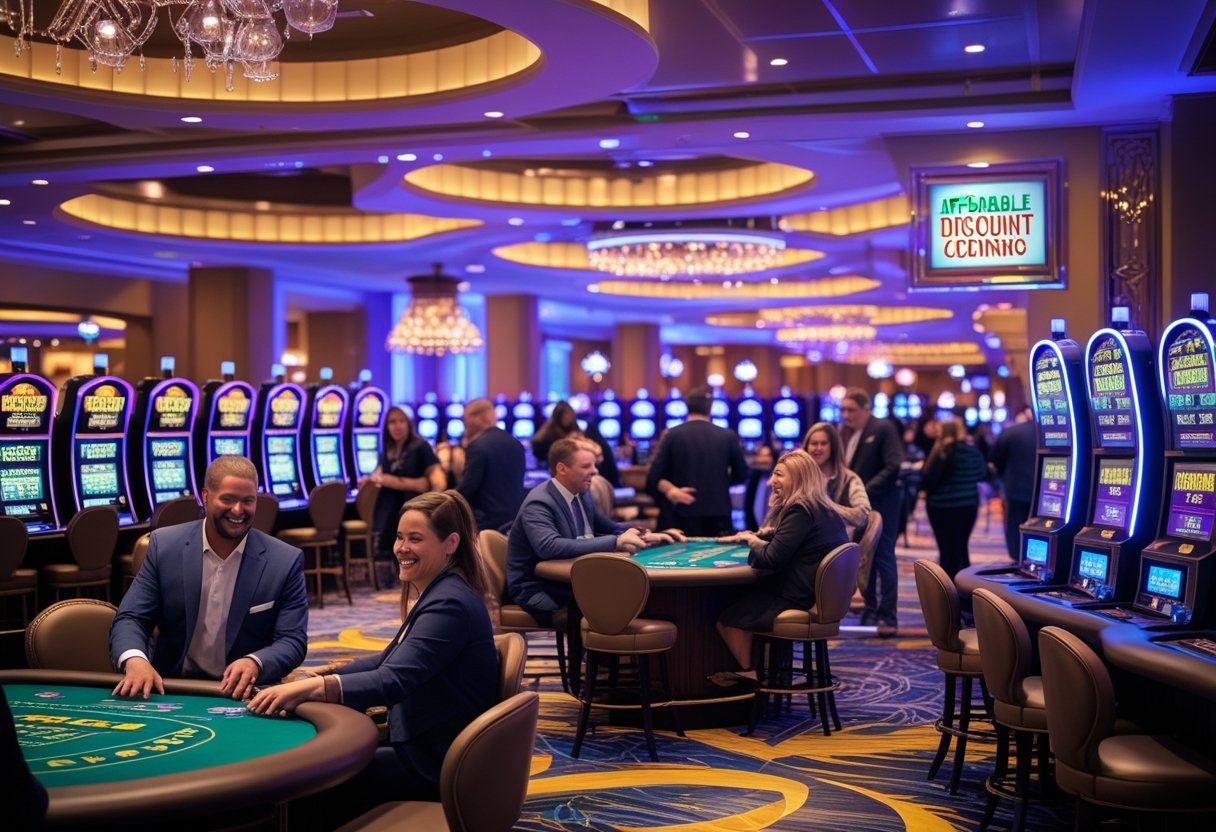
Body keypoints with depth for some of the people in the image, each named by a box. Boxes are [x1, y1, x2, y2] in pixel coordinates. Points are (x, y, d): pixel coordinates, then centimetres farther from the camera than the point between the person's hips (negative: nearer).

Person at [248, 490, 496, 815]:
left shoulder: (450, 605, -22)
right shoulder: (439, 595, 10)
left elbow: (392, 682, -33)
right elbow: (388, 662, 15)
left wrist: (311, 687, -42)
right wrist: (313, 678, 3)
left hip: (435, 765, -9)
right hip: (427, 749, 9)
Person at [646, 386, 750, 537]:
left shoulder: (672, 435, 0)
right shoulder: (728, 436, 2)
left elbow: (654, 478, -6)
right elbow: (741, 475, 11)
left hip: (685, 516, 0)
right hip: (719, 516, 1)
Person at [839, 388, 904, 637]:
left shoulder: (883, 429, -11)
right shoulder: (844, 432, 8)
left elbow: (893, 467, -18)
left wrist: (865, 491, -21)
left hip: (880, 504, -6)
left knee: (883, 558, -4)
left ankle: (888, 617, -1)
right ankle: (870, 611, 20)